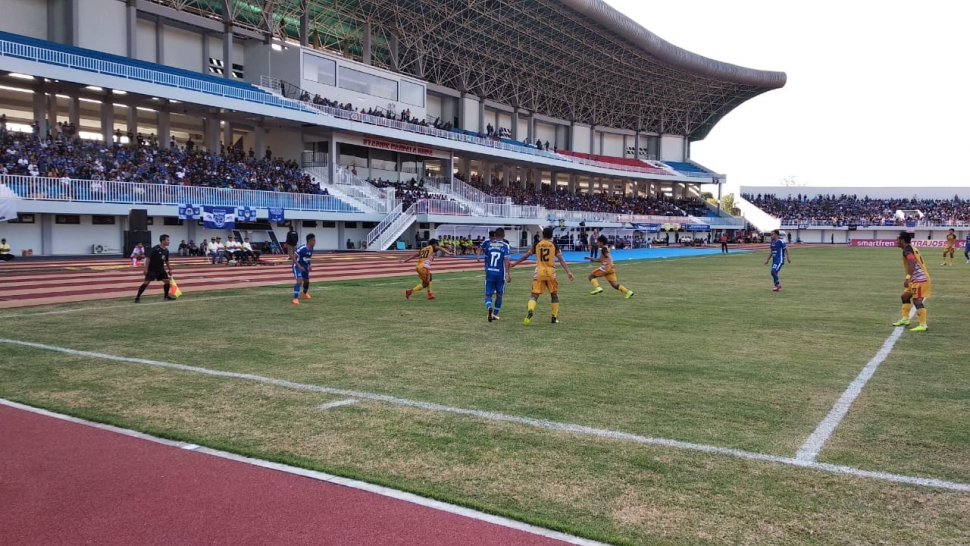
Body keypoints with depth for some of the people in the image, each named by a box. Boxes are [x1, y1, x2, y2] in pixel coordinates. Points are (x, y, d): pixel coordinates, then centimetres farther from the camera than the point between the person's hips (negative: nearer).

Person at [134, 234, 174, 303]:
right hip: (152, 269, -7)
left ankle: (166, 296, 16)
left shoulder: (166, 251, 4)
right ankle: (137, 298, -3)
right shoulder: (155, 249, -18)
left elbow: (166, 261, 17)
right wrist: (146, 269, -22)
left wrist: (169, 269, 19)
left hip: (161, 269, 7)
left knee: (167, 281, 0)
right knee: (146, 282, -10)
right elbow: (148, 258, -18)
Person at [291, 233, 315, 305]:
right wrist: (299, 266, -28)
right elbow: (293, 257, -25)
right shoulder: (302, 248, -28)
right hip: (297, 266, -8)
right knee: (299, 281, -24)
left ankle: (305, 293, 51)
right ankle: (295, 298, -20)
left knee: (306, 281, 22)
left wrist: (308, 265, 3)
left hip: (305, 267, 8)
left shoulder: (311, 249, -5)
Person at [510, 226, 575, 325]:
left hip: (539, 272, 0)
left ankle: (530, 311, -28)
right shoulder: (554, 246, 1)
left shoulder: (536, 245, 5)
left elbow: (525, 256, 8)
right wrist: (569, 272, -8)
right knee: (554, 296, 17)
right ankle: (554, 318, 19)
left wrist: (513, 264, 18)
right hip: (550, 272, 0)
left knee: (534, 295, 0)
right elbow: (561, 260, -6)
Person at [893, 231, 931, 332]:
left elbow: (912, 262, -31)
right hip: (917, 279, 11)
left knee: (917, 301, -11)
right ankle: (905, 319, 29)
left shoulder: (907, 249, -15)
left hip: (920, 280, -11)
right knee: (905, 296, 19)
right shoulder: (912, 248, 16)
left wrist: (908, 277, -37)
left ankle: (922, 325, -12)